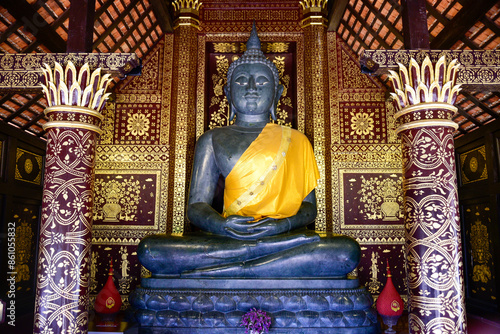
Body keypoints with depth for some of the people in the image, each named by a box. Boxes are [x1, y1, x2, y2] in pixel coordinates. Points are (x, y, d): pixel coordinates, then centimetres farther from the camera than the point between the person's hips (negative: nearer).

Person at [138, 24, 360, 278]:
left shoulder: (296, 141, 16)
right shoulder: (213, 140, 15)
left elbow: (309, 206, 9)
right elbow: (196, 206, 6)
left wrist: (283, 224, -15)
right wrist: (221, 224, -18)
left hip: (283, 235, 1)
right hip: (224, 239, 0)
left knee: (347, 252, -31)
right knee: (149, 250, -27)